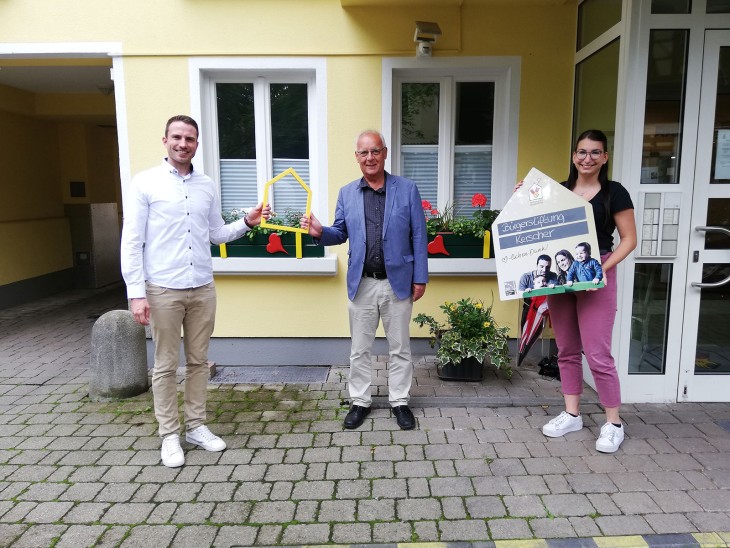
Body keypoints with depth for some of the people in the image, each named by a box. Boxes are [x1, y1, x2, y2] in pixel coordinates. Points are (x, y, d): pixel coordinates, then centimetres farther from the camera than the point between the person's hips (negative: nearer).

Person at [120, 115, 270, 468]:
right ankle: (169, 435, 20)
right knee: (166, 365, 6)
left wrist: (247, 222, 0)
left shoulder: (207, 186, 9)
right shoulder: (144, 183, -4)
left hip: (203, 289, 4)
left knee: (198, 361, 12)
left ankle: (196, 426, 26)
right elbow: (131, 242, -7)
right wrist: (136, 293, -13)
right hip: (163, 290, -4)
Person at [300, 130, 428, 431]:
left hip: (398, 282, -2)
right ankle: (360, 401, 27)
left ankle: (400, 401, 27)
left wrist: (420, 278, -5)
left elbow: (419, 236, -2)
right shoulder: (346, 193, 6)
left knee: (399, 348, 11)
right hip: (362, 284, 2)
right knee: (359, 349, 12)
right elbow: (341, 233, 10)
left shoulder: (407, 189, -2)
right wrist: (320, 232, -12)